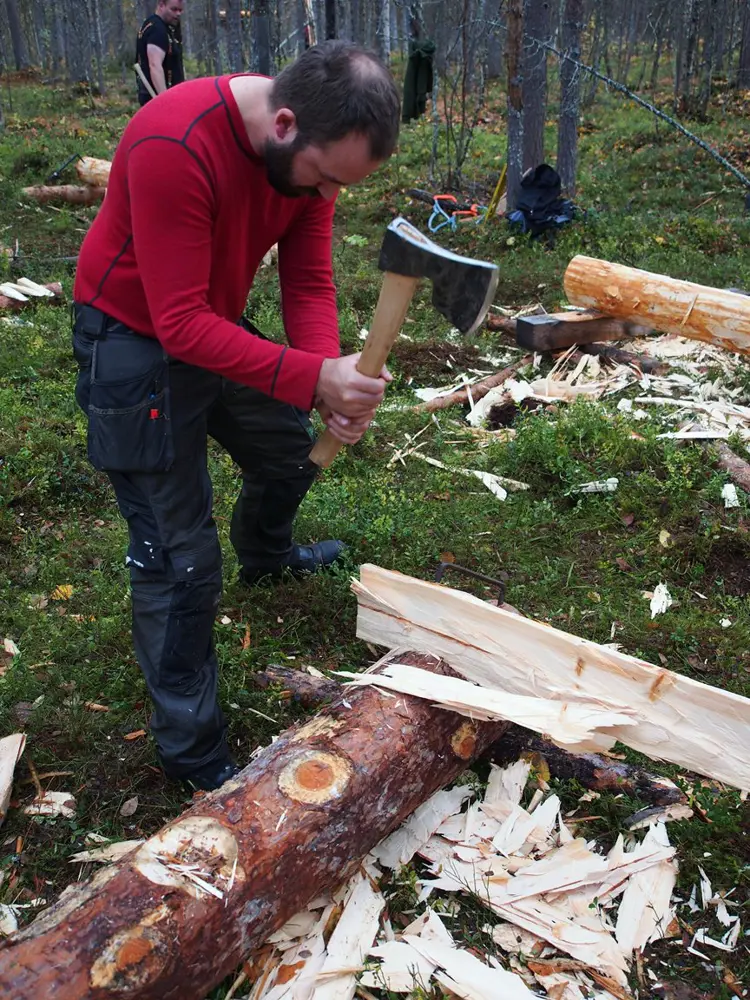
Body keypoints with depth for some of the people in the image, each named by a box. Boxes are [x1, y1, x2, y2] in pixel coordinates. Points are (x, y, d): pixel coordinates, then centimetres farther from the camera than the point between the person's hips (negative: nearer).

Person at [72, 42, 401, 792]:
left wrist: (331, 381, -24)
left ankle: (265, 555, 60)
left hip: (216, 321, 8)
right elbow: (181, 324, -34)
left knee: (288, 453, 25)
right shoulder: (174, 147, -35)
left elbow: (308, 283, -8)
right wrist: (313, 377, -40)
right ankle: (191, 752, 12)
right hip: (135, 342, -7)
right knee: (179, 558, -6)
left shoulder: (311, 148, -11)